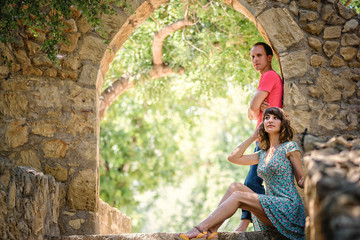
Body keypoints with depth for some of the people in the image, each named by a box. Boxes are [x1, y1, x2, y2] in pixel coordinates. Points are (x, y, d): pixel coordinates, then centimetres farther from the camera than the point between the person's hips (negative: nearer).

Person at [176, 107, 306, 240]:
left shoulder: (289, 147, 1)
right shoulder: (263, 154, 21)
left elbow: (301, 181, 2)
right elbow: (233, 157, 15)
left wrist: (305, 182, -20)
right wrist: (253, 137, 17)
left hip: (288, 206, -7)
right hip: (272, 206, 7)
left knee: (237, 196, -19)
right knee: (235, 186, -9)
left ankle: (200, 229, -25)